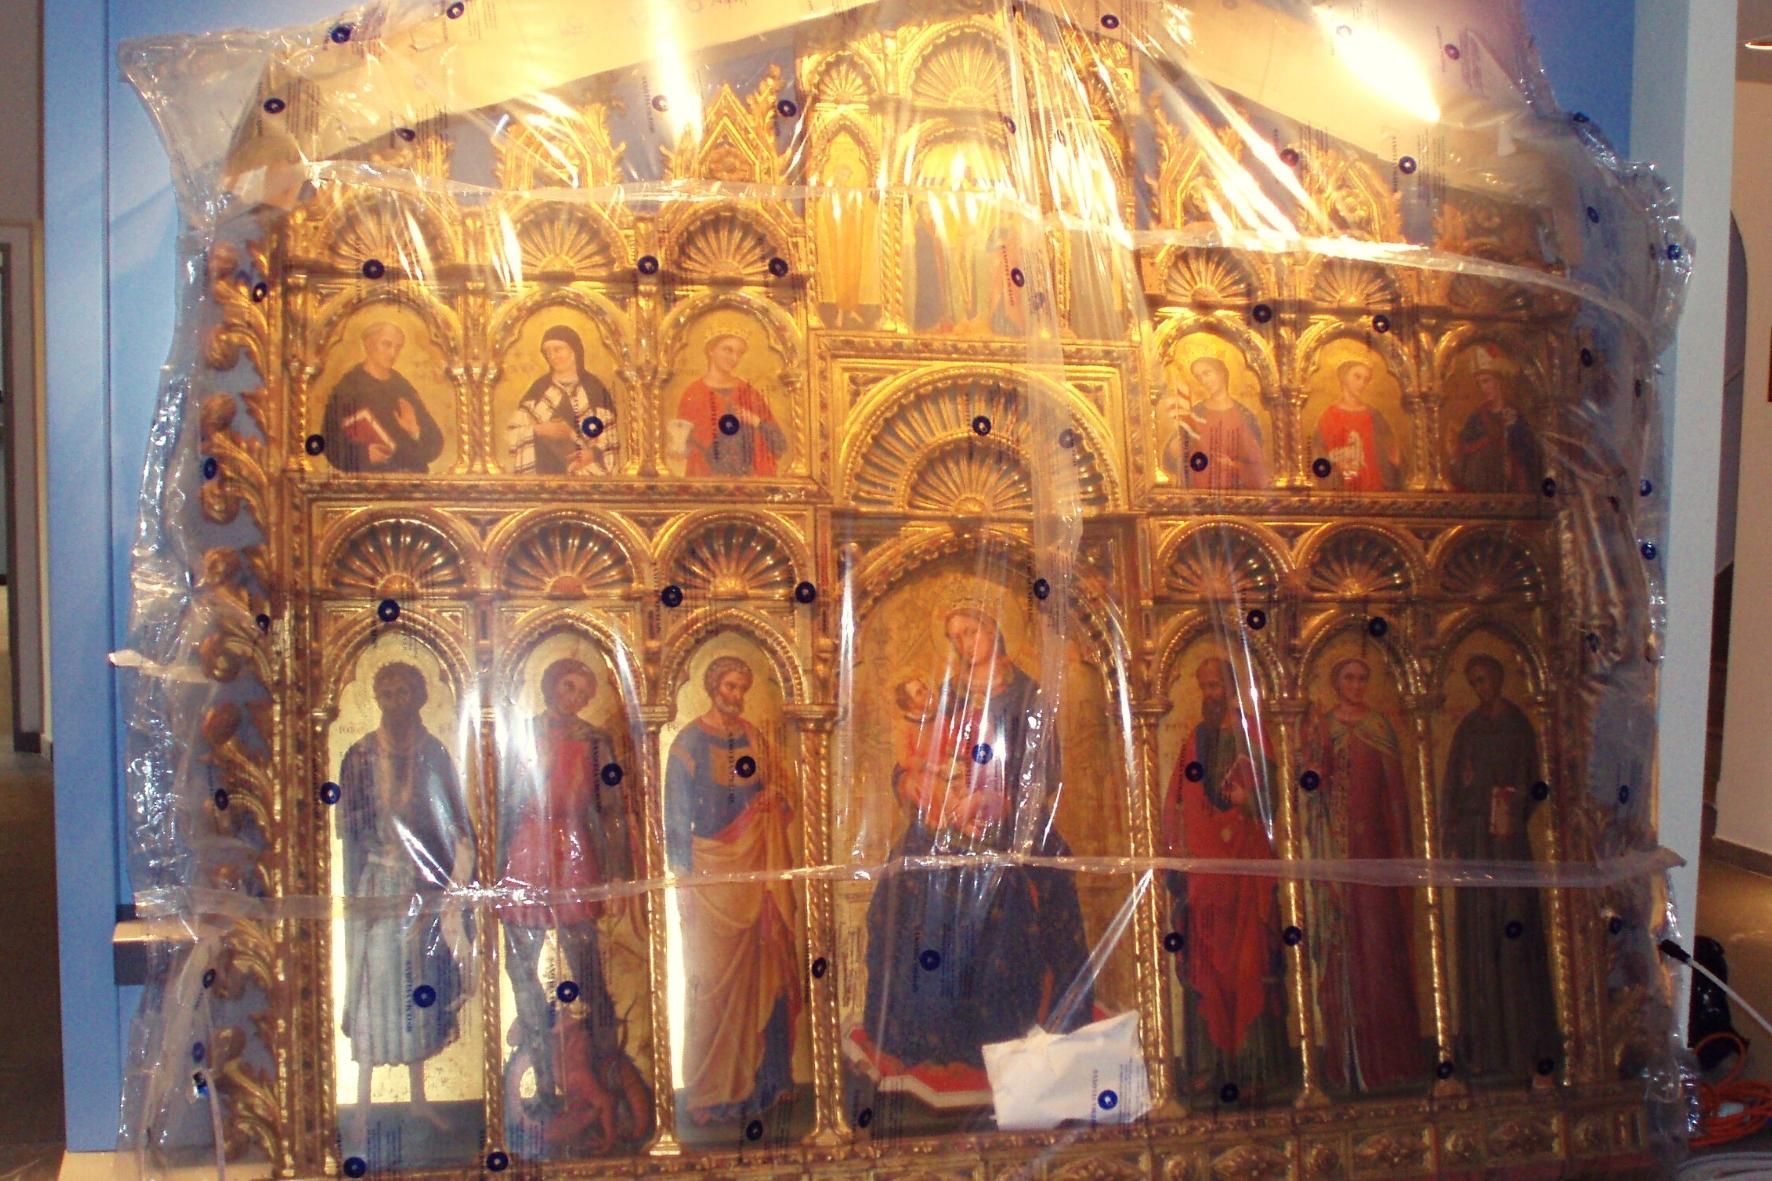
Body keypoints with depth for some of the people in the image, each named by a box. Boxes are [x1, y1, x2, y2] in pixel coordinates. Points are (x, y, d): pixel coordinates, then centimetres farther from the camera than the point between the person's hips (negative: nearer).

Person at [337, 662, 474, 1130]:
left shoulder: (434, 754, 4)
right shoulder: (361, 756, -2)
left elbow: (456, 824, 5)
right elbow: (350, 829, -3)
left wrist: (453, 882, -4)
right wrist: (356, 891, -11)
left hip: (426, 883, 3)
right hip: (379, 880, -3)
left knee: (420, 985, 10)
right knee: (376, 983, -2)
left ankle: (419, 1097, 21)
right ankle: (363, 1098, 8)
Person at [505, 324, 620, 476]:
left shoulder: (594, 388, 3)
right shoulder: (539, 388, 8)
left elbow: (612, 435, -1)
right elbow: (512, 433, 5)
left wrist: (594, 453, -18)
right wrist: (539, 430, -11)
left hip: (588, 472, -1)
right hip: (546, 472, 1)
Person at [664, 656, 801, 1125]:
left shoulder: (753, 737, 10)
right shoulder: (689, 742, -4)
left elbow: (777, 791, 19)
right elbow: (677, 812, -6)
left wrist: (773, 801, -4)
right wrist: (684, 874, -11)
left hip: (757, 865, 5)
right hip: (712, 865, -5)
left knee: (761, 967, 6)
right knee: (715, 976, -2)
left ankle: (759, 1075, 16)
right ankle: (713, 1086, 6)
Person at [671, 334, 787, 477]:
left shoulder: (749, 393, 8)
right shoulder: (693, 395, 1)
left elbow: (780, 445, 6)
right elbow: (685, 446, 3)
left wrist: (758, 423, -10)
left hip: (748, 477, 2)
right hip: (708, 478, -2)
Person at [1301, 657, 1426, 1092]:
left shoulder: (1381, 725, 13)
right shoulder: (1320, 725, 3)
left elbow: (1397, 786, 11)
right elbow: (1312, 782, -1)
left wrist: (1402, 843, 5)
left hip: (1379, 840, 4)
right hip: (1339, 841, -4)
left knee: (1385, 935, 4)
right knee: (1346, 941, -4)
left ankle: (1390, 1049, 13)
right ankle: (1353, 1054, 1)